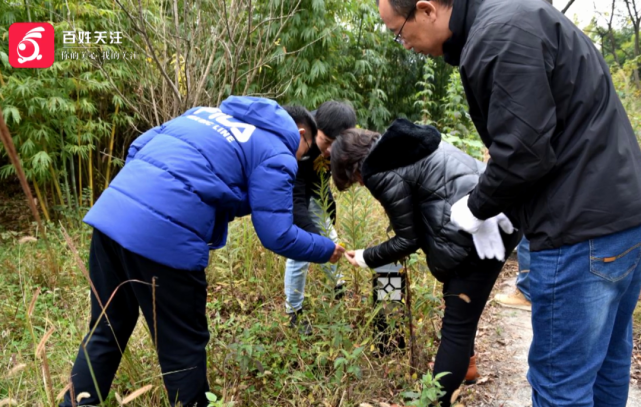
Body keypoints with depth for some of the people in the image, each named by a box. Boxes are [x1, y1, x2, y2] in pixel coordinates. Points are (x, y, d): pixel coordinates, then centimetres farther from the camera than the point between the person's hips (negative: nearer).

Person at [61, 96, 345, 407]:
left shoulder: (210, 112, 25)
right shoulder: (277, 155, 3)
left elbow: (137, 147, 23)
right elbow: (276, 236, -1)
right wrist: (327, 250, 14)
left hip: (110, 214, 8)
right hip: (165, 238, -8)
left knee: (106, 332, 22)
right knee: (183, 346, 12)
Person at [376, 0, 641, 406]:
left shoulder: (498, 35, -17)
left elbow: (525, 151, -23)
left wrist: (478, 207, -4)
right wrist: (496, 207, 14)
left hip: (583, 229, -10)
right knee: (605, 360, 23)